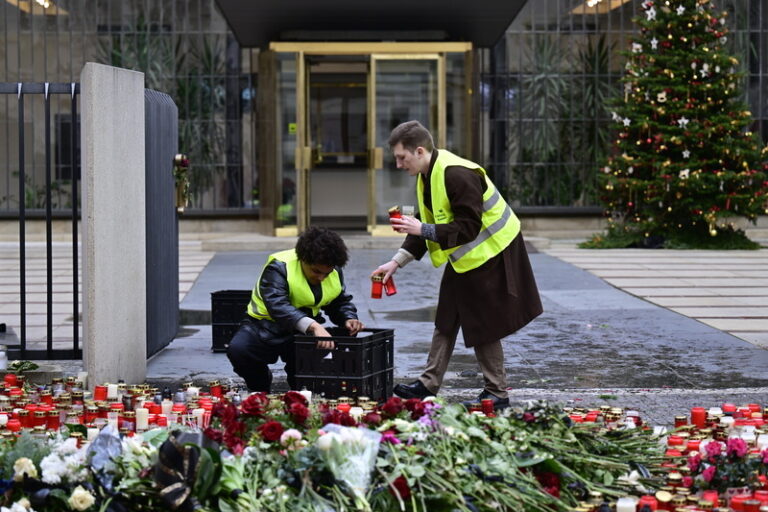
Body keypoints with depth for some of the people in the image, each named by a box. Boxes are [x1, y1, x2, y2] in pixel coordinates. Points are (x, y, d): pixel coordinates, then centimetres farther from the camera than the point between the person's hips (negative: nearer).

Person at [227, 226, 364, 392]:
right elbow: (277, 306, -36)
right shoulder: (279, 267, -20)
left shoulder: (335, 272, 2)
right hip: (267, 328, -4)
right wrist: (313, 326, -50)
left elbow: (341, 303, 16)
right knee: (238, 350, -33)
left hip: (305, 332, 4)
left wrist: (349, 319, -10)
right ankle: (261, 388, 2)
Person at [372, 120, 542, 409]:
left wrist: (423, 230, -29)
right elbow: (427, 225, 9)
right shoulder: (427, 176, 3)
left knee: (483, 326, -2)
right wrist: (397, 261, 1)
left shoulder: (458, 176, -28)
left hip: (490, 254, -10)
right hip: (463, 258, 10)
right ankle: (428, 385, 21)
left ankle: (497, 394, 11)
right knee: (446, 320, 13)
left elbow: (468, 229, -30)